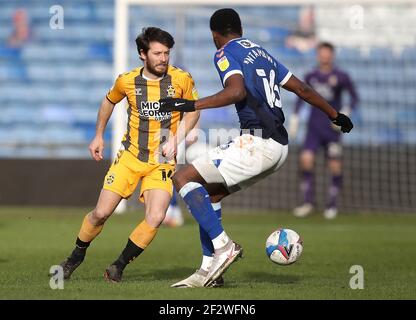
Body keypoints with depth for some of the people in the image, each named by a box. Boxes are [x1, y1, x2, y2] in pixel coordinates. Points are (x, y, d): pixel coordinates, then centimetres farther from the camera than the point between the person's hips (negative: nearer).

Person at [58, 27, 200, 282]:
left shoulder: (182, 79, -9)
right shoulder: (127, 81, -4)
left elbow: (193, 109, 7)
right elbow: (109, 101, 18)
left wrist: (176, 138, -7)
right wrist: (99, 135, 15)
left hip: (162, 161, -1)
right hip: (130, 156, 1)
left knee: (155, 218, -19)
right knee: (101, 213, -3)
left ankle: (121, 265, 2)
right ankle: (77, 256, 25)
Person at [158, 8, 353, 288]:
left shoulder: (225, 54, -2)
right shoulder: (261, 53, 22)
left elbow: (237, 91, -22)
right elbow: (302, 89, 25)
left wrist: (193, 105, -25)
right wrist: (335, 115, 36)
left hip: (257, 143, -9)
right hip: (279, 146, 9)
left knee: (184, 178, -6)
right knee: (209, 194, 18)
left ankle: (223, 246, -16)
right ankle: (210, 269, 13)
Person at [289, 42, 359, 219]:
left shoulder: (341, 76, -4)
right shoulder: (311, 77, 6)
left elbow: (354, 97, 3)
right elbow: (301, 96, 20)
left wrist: (345, 114, -11)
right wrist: (295, 117, 13)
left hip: (332, 126, -2)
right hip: (315, 125, 2)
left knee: (335, 166, -3)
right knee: (306, 159, -13)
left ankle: (332, 204, 11)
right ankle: (307, 201, -4)